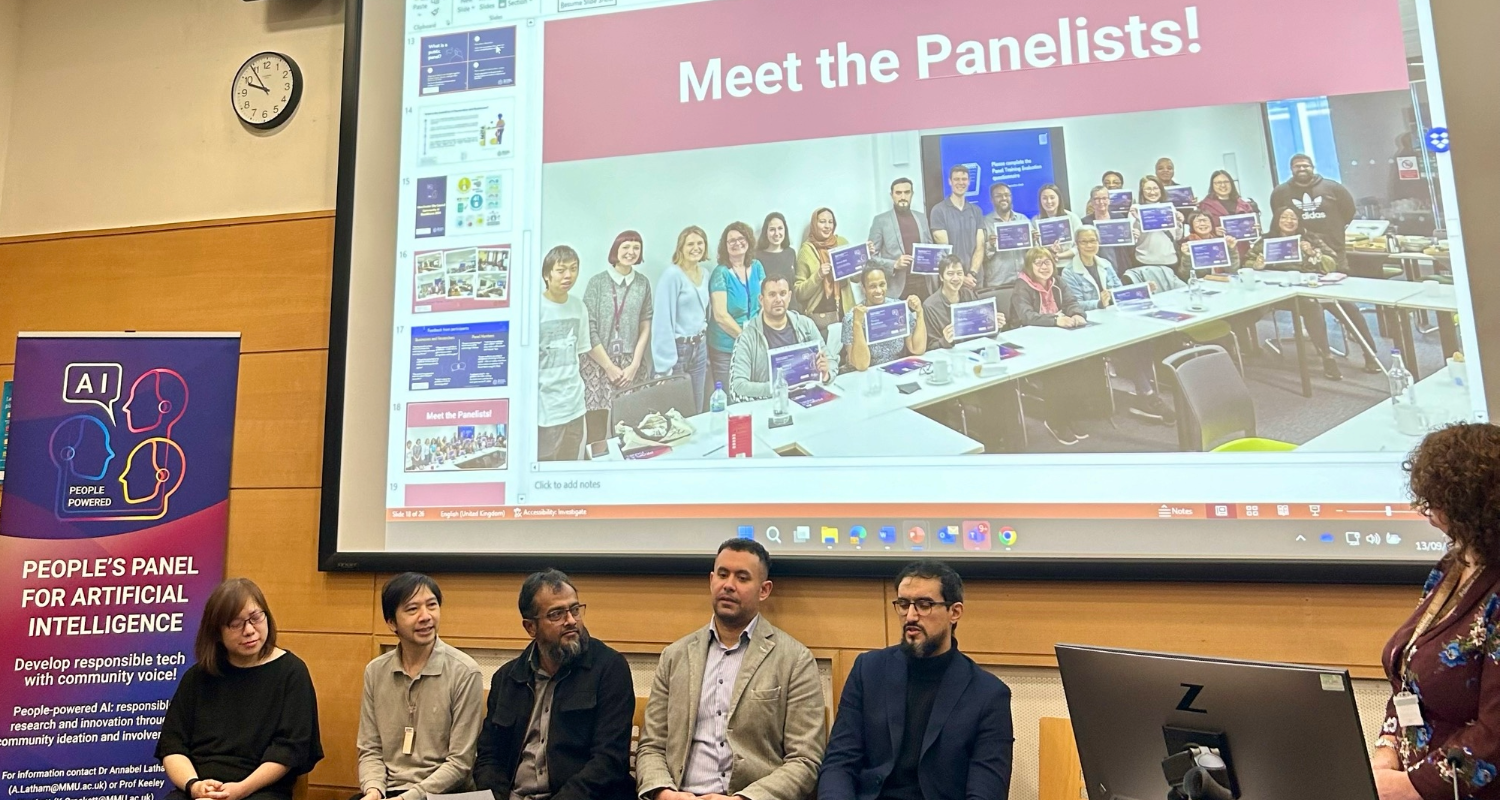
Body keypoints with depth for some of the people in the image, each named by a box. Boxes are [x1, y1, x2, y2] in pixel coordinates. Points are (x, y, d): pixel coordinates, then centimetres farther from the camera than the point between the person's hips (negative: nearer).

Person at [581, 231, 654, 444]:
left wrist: (635, 365, -2)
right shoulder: (597, 282, -1)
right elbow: (589, 328, -4)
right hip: (598, 363, -2)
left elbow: (645, 327, 7)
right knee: (596, 434, -3)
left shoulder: (643, 283, 7)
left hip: (631, 364, 2)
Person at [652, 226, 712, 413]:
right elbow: (663, 321, -17)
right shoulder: (672, 275, -13)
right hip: (677, 348, -7)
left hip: (699, 348, 7)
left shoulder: (704, 275, 9)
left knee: (698, 412, 13)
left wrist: (704, 345, 13)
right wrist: (666, 363, -20)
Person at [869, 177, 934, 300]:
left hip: (923, 285, 4)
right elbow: (871, 256, -2)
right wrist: (894, 265, -17)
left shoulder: (921, 217, 13)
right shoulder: (880, 220, -1)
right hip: (897, 288, -4)